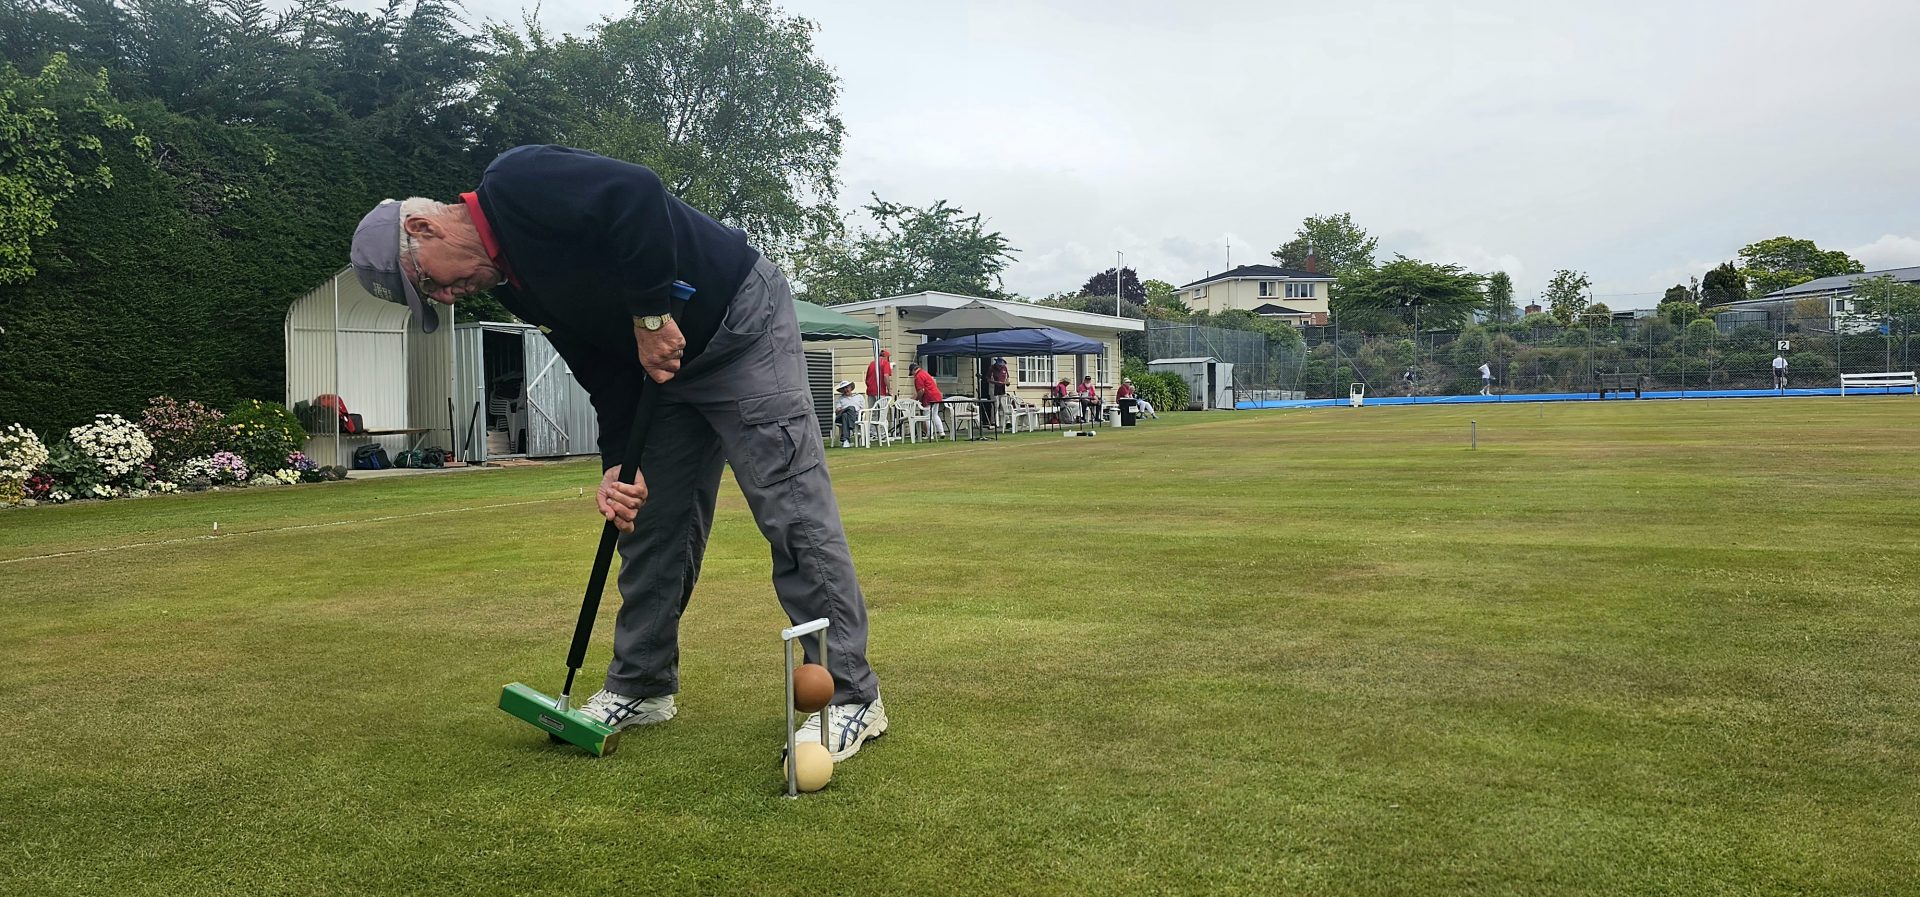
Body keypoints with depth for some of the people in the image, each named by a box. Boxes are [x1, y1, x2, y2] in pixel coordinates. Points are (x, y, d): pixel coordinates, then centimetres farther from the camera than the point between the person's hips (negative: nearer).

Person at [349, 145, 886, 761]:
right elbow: (603, 367, 8)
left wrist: (650, 315, -25)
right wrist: (615, 462, -4)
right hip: (670, 364, 10)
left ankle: (852, 699, -6)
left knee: (792, 511, -11)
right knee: (647, 520, 11)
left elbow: (637, 193, -32)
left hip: (744, 323, -10)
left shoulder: (517, 183, -17)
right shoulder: (510, 281, 9)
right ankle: (642, 686, 24)